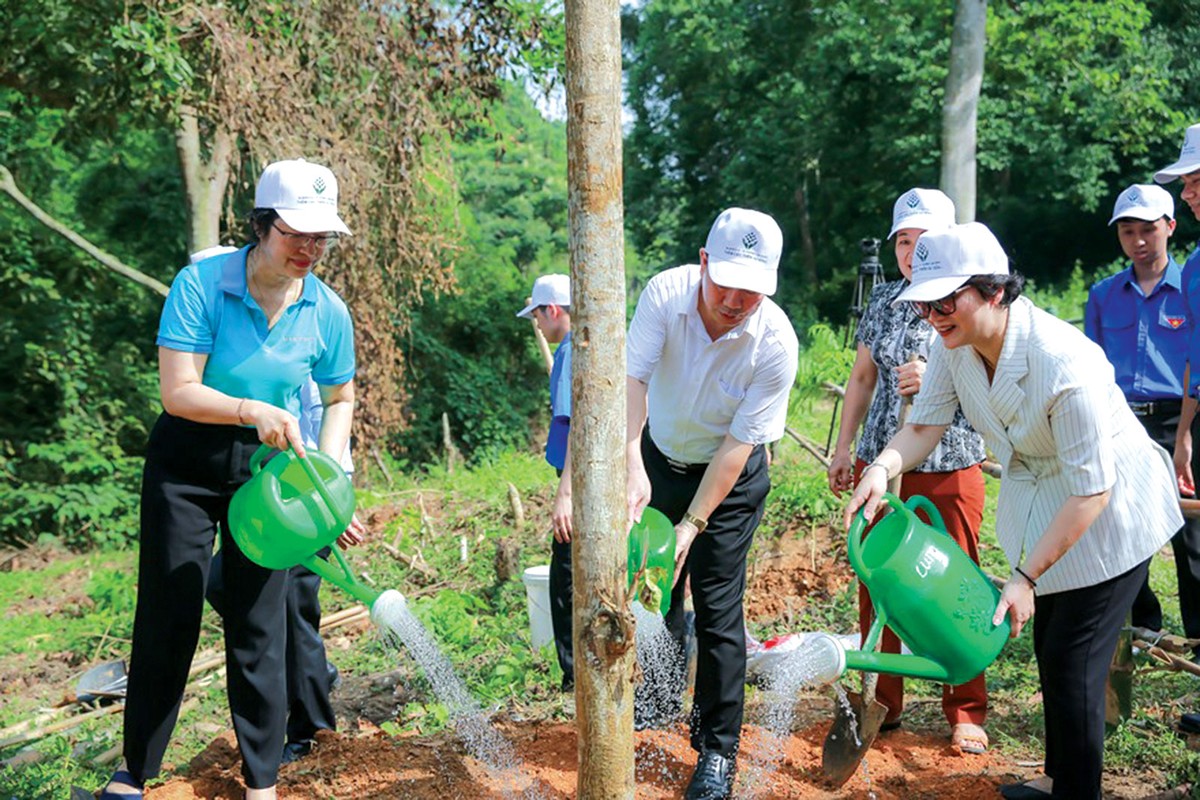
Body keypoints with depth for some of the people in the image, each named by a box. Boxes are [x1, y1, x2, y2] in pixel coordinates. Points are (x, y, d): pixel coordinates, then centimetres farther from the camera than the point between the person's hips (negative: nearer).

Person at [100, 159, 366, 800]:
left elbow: (340, 399, 8)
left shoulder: (327, 312, -7)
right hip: (186, 463, -1)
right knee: (167, 615, 3)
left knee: (258, 624, 3)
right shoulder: (200, 285, -17)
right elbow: (179, 392, -21)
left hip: (268, 466, 2)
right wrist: (253, 410, -36)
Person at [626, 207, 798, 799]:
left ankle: (718, 750, 11)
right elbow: (631, 377, -33)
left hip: (731, 478, -3)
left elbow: (738, 445, -24)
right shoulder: (665, 293, -24)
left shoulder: (776, 343, -28)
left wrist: (691, 526, -28)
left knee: (717, 608, -4)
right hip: (659, 459, 3)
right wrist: (632, 462, -50)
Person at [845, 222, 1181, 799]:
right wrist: (882, 467, -34)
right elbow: (925, 425, -12)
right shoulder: (956, 341, -16)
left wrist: (1026, 577, -31)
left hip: (1111, 511, -8)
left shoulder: (1065, 366, -37)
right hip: (1038, 502, 8)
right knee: (1047, 648, 20)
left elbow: (1092, 490, -32)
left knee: (1073, 661, -5)